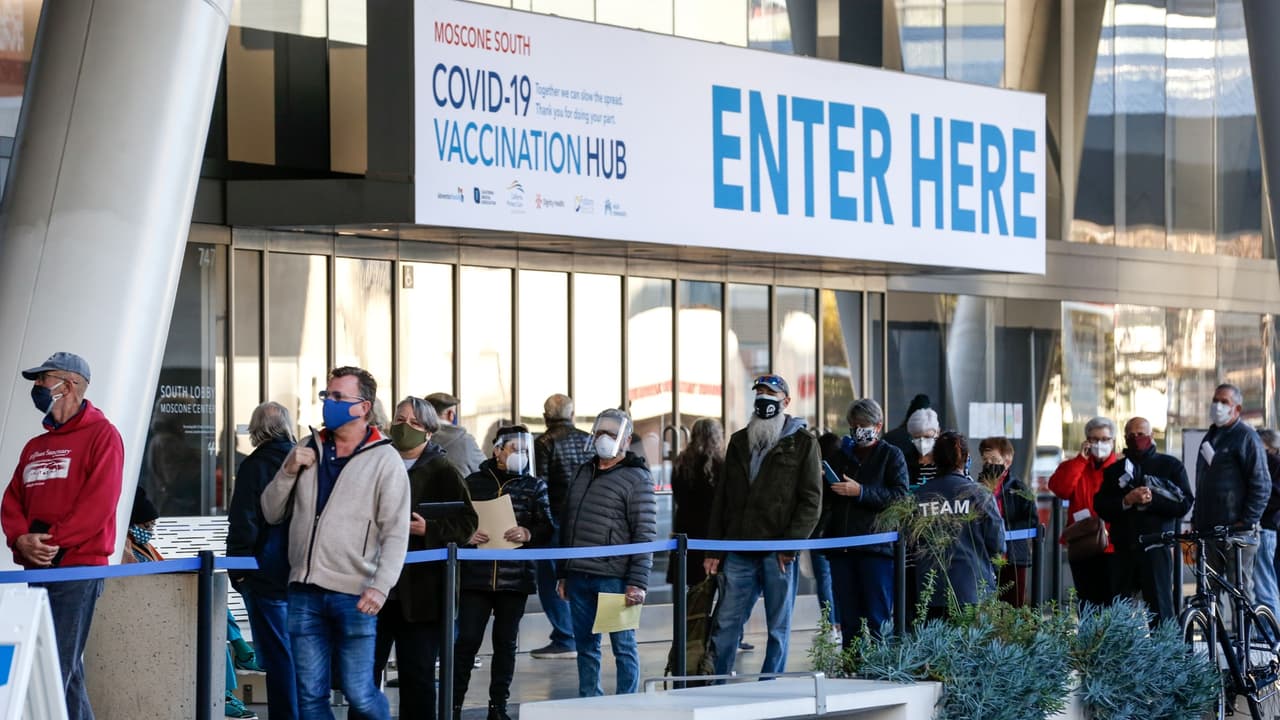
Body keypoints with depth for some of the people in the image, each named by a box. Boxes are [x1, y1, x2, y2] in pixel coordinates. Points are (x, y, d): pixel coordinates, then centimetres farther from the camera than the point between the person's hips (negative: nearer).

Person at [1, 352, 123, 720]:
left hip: (78, 567, -7)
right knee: (68, 668, 10)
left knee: (57, 669, -12)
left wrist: (52, 541, -16)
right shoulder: (34, 447, 20)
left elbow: (100, 501, -13)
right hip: (36, 568, 8)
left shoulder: (101, 435, -2)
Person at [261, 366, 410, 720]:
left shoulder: (385, 460, -1)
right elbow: (272, 513, 16)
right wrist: (288, 472, -2)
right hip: (306, 591, 5)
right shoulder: (308, 450, 13)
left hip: (354, 595, -4)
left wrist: (380, 587, -19)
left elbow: (396, 532, -7)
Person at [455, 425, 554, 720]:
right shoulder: (474, 482, 7)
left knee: (506, 642, 7)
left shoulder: (535, 486, 8)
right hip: (476, 574, -1)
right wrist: (467, 534, -11)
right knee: (467, 640, -4)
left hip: (515, 577, 1)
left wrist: (528, 534, -15)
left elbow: (548, 528, 5)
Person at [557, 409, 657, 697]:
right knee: (585, 646, 11)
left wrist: (638, 583, -16)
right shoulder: (582, 475, 17)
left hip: (614, 578, -7)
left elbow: (645, 535, -9)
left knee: (623, 645, -1)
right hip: (579, 577, 7)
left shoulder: (636, 478, -4)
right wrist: (562, 574, 19)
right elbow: (567, 525, 24)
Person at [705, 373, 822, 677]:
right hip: (739, 550, 4)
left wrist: (791, 544, -14)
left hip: (779, 551, -3)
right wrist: (714, 549, 8)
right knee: (726, 625, 2)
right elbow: (722, 498, 15)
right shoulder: (739, 441, 16)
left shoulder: (803, 443, 3)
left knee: (778, 627, 3)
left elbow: (811, 500, -4)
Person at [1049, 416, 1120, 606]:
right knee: (1087, 604, 9)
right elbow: (1058, 488, -7)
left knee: (1112, 603, -4)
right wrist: (1081, 459, -6)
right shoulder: (1074, 467, 12)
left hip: (1112, 547, -4)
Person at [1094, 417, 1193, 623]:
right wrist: (1126, 501, -10)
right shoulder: (1114, 471, 18)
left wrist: (1152, 500, -12)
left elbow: (1184, 504, 0)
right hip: (1123, 549, 3)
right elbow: (1101, 507, 7)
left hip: (1156, 548, -3)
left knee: (1160, 606, -8)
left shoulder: (1171, 465, 10)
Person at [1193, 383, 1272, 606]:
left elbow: (1261, 485, -11)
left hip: (1236, 531, -8)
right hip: (1208, 529, 8)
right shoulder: (1211, 437, 20)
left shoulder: (1246, 437, -5)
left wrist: (1247, 522, -16)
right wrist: (1196, 519, 17)